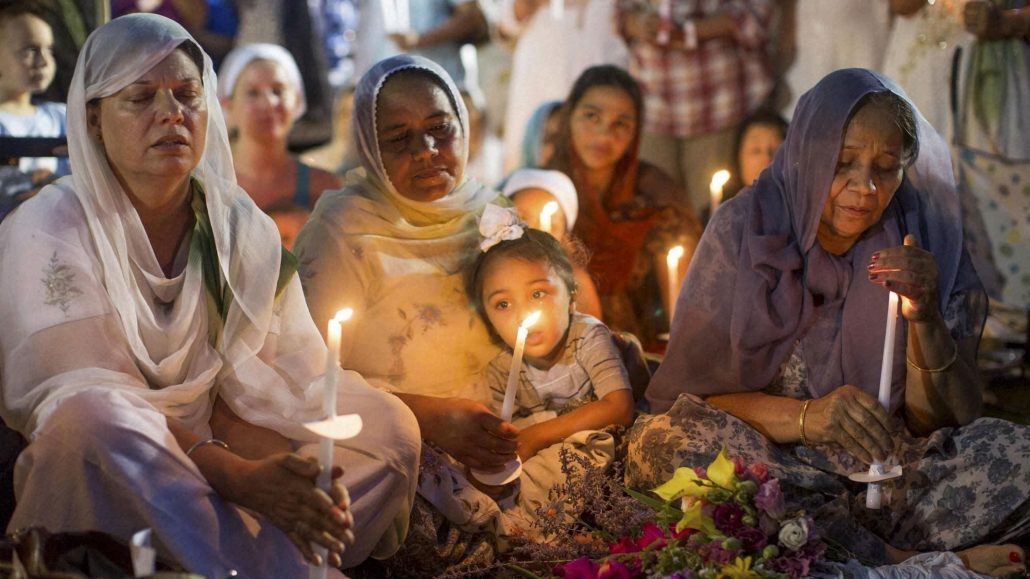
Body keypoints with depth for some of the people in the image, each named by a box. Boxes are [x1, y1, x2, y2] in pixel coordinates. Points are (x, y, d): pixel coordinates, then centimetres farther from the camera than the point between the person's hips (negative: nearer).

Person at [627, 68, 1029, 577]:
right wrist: (804, 417, -25)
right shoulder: (744, 229, -6)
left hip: (894, 473, 0)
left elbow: (944, 423, -3)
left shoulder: (926, 242, -2)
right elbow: (694, 391, -8)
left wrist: (923, 318, -21)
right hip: (774, 467, 0)